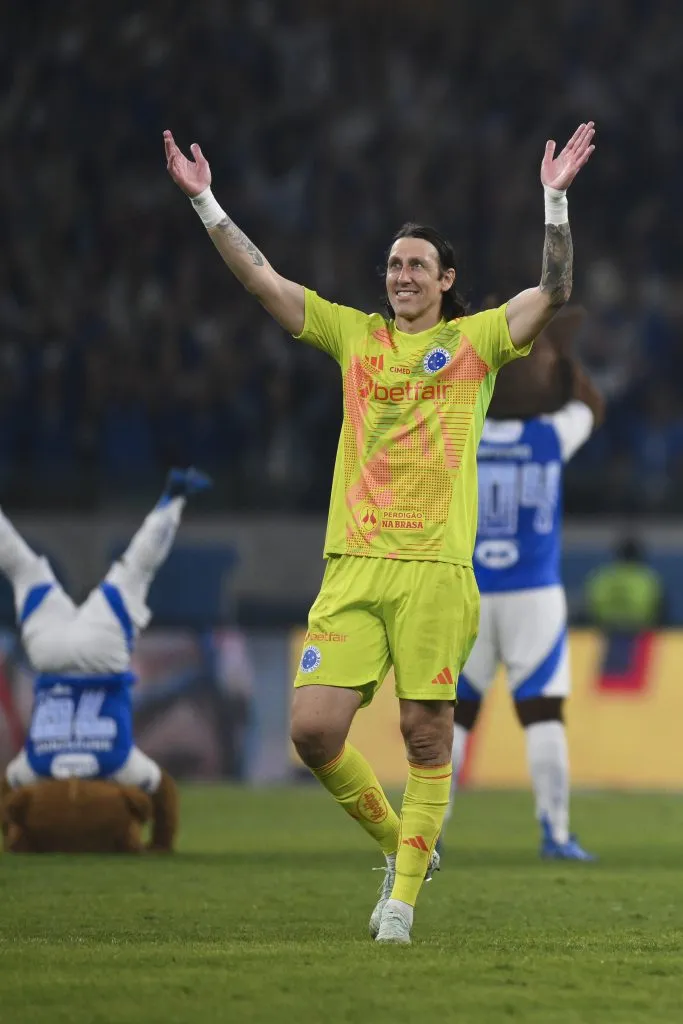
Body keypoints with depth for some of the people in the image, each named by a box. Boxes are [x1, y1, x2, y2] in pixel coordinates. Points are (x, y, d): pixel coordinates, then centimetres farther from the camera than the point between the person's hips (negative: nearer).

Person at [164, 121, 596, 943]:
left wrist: (556, 199, -14)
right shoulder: (354, 335, 14)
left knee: (426, 735, -2)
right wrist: (205, 202, 5)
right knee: (314, 729, -7)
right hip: (352, 567, 3)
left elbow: (553, 294, -5)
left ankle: (403, 896, 9)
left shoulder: (477, 340, 8)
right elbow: (262, 281, 11)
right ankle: (400, 842, 16)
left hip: (437, 569, -2)